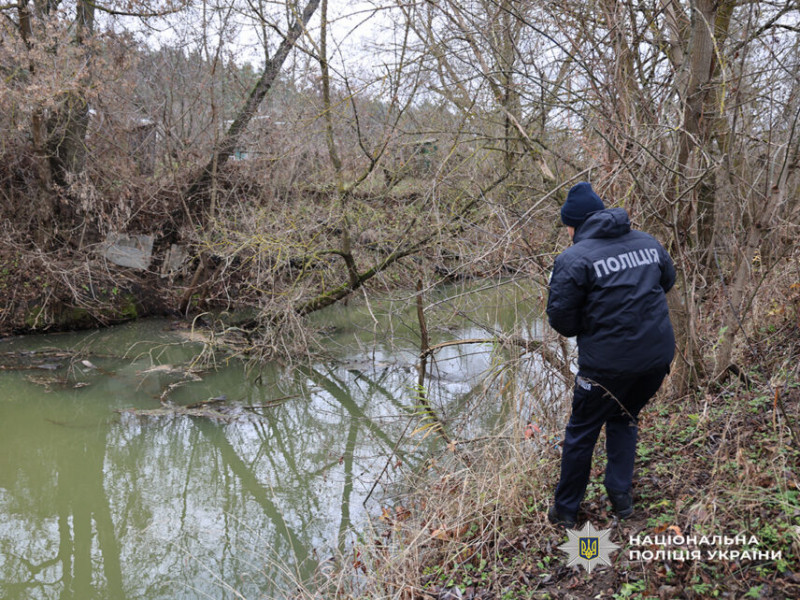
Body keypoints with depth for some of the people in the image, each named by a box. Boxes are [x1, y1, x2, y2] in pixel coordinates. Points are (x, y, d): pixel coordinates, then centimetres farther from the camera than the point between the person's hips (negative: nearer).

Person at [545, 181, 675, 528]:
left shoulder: (574, 259, -14)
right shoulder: (648, 243, 5)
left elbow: (560, 319, -13)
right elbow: (667, 280, 22)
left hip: (609, 363, -5)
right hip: (659, 356, 6)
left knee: (581, 433, 13)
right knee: (624, 420, 27)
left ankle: (566, 511, 25)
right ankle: (621, 495, 24)